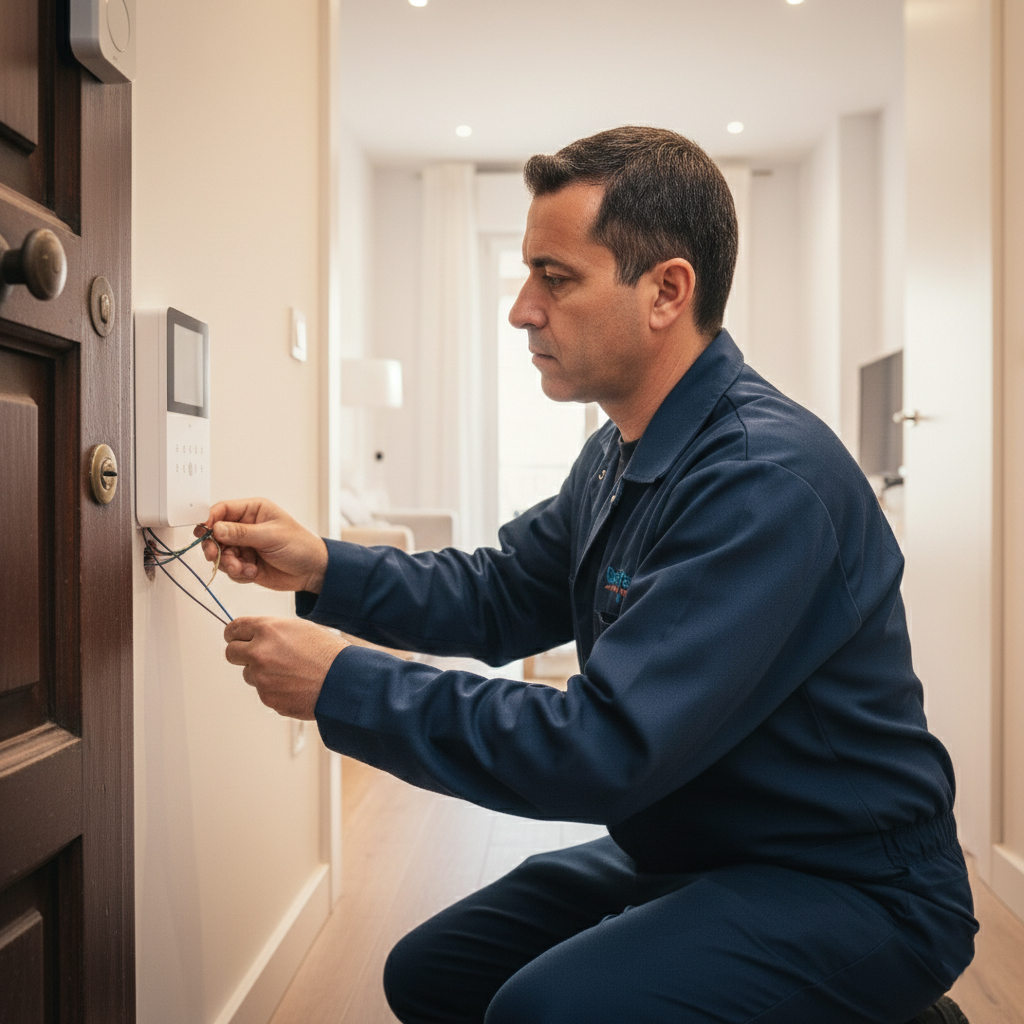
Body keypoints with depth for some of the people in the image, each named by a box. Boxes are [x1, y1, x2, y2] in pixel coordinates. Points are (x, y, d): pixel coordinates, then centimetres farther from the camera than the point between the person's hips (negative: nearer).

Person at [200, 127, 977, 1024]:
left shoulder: (766, 480, -28)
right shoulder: (619, 455, 5)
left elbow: (606, 749, -31)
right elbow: (500, 597, 12)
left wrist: (344, 688, -23)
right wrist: (322, 567, -3)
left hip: (849, 889, -8)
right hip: (685, 858, 9)